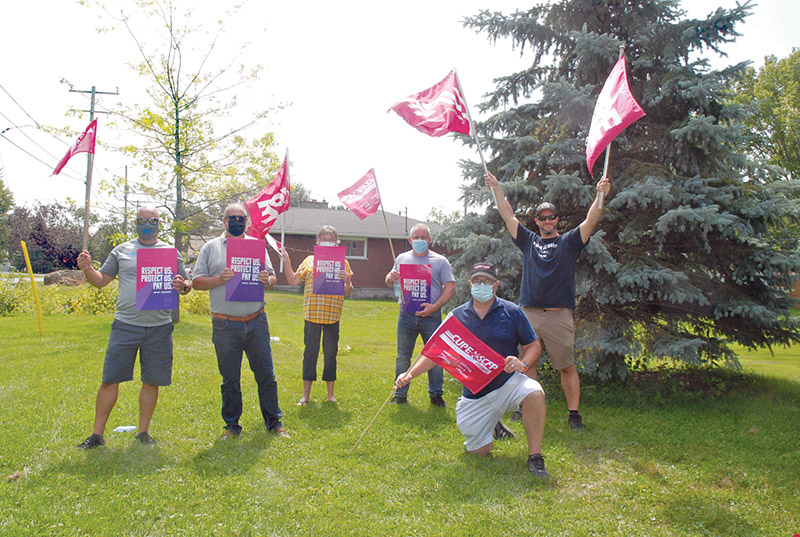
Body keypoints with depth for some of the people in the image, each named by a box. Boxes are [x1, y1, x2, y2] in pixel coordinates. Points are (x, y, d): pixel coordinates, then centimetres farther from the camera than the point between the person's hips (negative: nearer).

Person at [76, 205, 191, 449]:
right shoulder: (121, 251, 10)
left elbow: (187, 284, 12)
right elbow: (101, 280, 12)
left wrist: (183, 286, -11)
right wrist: (87, 269, -7)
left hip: (159, 327, 0)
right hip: (125, 326, 0)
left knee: (151, 382, 7)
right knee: (109, 380, 1)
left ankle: (143, 431, 21)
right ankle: (97, 434, 14)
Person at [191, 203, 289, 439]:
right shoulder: (210, 247, 7)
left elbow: (272, 276, 12)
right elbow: (197, 281, 3)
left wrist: (267, 280, -11)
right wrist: (219, 279, -15)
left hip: (256, 322, 1)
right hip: (225, 325, -1)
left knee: (266, 374, 5)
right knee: (230, 379, 8)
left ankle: (274, 422, 17)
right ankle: (232, 425, 23)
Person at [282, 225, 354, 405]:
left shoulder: (342, 263, 7)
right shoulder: (310, 261, 9)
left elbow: (348, 293, 6)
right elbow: (293, 281, 9)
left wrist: (347, 281, -15)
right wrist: (287, 262, -1)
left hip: (333, 316, 0)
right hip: (312, 314, 0)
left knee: (331, 354, 8)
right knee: (310, 353, 6)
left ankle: (330, 393, 20)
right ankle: (306, 394, 16)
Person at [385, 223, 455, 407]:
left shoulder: (440, 261, 5)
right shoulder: (402, 259, 12)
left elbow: (450, 288, 0)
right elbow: (390, 283, 20)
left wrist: (434, 306, -14)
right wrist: (390, 278, -6)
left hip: (431, 316, -1)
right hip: (406, 315, 2)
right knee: (403, 357, 6)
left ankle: (436, 395, 16)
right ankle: (400, 395, 16)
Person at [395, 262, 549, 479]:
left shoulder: (512, 312, -2)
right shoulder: (457, 316, 2)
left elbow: (534, 346, 2)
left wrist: (522, 363, -20)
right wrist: (410, 374, -7)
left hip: (507, 382, -2)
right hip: (474, 394, 2)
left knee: (534, 392, -34)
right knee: (479, 451, 1)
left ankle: (535, 457, -16)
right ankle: (493, 428, 38)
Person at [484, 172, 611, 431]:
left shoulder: (569, 242, 9)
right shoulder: (529, 241, 16)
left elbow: (590, 222, -4)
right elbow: (508, 216, 15)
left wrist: (600, 195, -18)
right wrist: (496, 188, 11)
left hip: (559, 315, -3)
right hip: (528, 314, 3)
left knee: (567, 367, 1)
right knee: (526, 363, 8)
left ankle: (574, 414, 9)